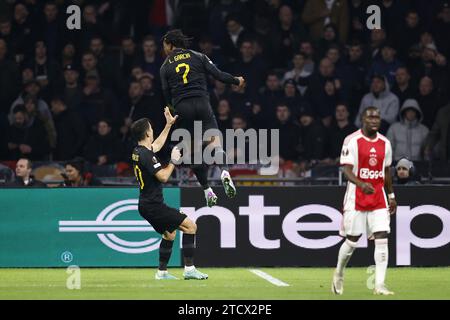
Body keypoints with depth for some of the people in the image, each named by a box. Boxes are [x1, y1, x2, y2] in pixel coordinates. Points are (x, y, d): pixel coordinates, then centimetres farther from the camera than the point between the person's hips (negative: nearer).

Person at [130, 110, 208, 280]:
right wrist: (173, 161, -10)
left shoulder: (138, 151, 9)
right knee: (190, 226, -10)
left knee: (169, 233, 26)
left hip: (146, 205, 10)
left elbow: (157, 145, 30)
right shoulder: (146, 155, -20)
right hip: (153, 206, -10)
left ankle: (162, 272, 26)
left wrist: (168, 125, 36)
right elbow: (163, 176, -24)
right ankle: (189, 269, -14)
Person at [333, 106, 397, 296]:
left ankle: (379, 285, -8)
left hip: (378, 196, 4)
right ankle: (338, 274, 29)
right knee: (352, 240, 3)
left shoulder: (385, 143, 9)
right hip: (357, 195, -4)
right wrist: (362, 184, -33)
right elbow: (347, 170, -15)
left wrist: (391, 196, 18)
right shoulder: (352, 141, -8)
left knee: (382, 239, -8)